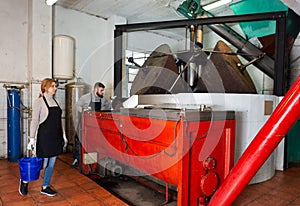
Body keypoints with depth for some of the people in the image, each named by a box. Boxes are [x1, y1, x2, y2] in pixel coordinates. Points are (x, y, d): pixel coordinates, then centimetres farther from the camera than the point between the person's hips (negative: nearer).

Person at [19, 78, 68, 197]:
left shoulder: (55, 102, 11)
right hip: (44, 137, -6)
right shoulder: (39, 101, -8)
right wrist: (31, 139, -13)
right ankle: (25, 181, 26)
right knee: (43, 164, 0)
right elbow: (34, 121, -10)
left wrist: (63, 136, 14)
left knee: (51, 163, 12)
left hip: (56, 137, 6)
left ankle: (45, 187, 28)